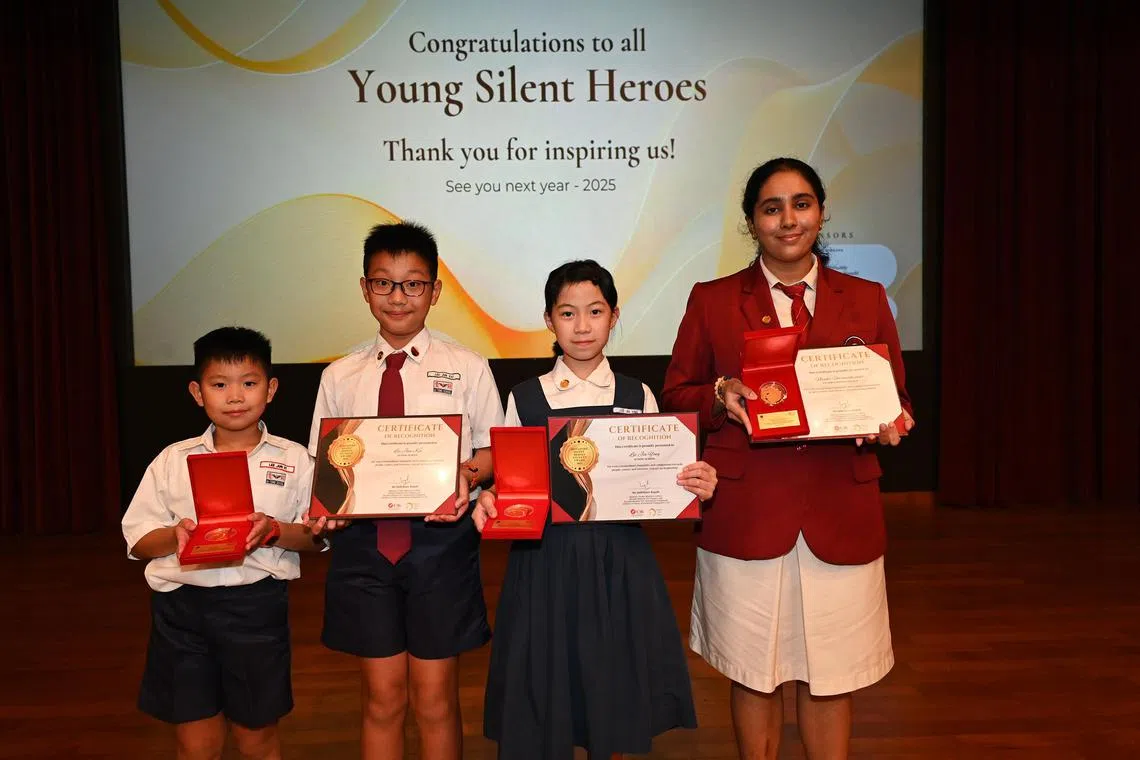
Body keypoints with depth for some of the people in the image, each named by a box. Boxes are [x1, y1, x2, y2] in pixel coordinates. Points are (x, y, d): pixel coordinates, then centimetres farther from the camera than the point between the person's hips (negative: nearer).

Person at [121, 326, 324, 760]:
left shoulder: (293, 459, 2)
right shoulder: (173, 460, 5)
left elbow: (317, 538, 2)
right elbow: (138, 542, 6)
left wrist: (275, 531, -17)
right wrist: (175, 535, -15)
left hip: (257, 605, -1)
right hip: (181, 607, 1)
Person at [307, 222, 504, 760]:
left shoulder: (467, 368, 0)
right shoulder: (340, 376, 7)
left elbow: (495, 449, 2)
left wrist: (466, 475, -18)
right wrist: (328, 499, -11)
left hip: (439, 538, -2)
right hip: (363, 540, 2)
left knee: (435, 699, 10)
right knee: (382, 698, 13)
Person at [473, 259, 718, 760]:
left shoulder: (638, 397, 4)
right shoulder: (524, 399, 2)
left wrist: (696, 490, -16)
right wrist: (487, 505, -17)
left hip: (619, 565, 1)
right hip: (544, 564, 0)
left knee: (615, 706, 10)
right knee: (544, 711, 8)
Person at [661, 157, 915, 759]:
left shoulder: (866, 298, 9)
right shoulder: (712, 300, 5)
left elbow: (897, 397, 12)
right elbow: (676, 396, 6)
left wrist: (888, 421, -10)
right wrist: (722, 395, -14)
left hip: (841, 514, 1)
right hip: (745, 516, -1)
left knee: (829, 677, 10)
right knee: (753, 675, 10)